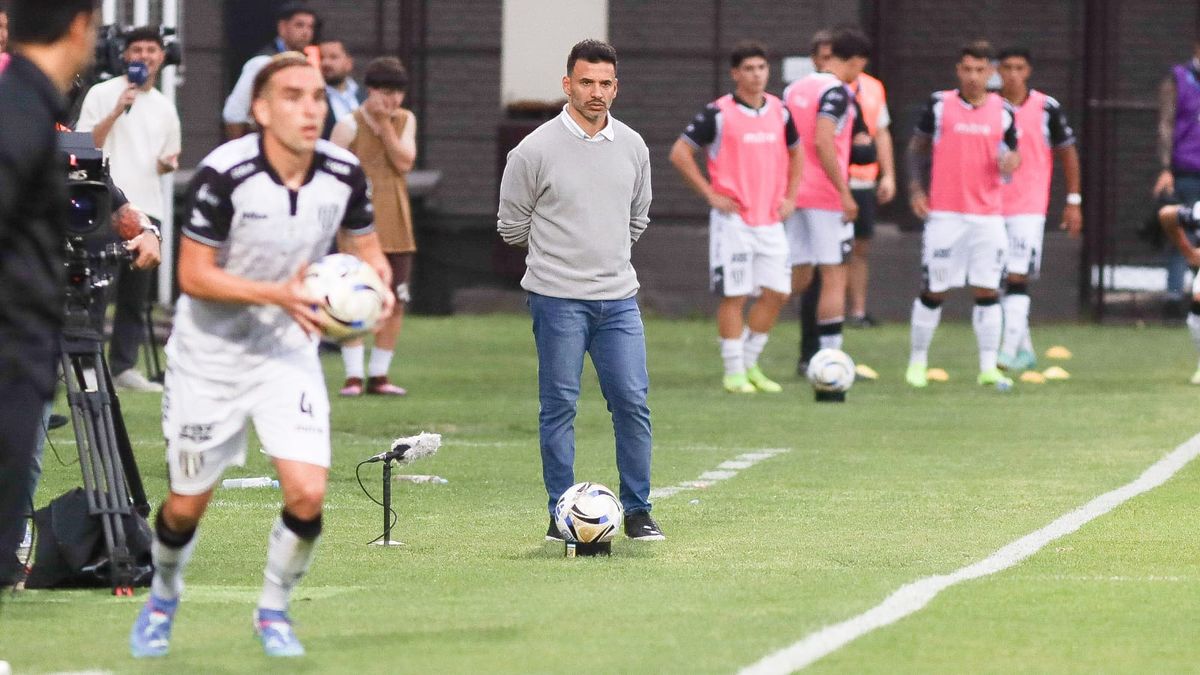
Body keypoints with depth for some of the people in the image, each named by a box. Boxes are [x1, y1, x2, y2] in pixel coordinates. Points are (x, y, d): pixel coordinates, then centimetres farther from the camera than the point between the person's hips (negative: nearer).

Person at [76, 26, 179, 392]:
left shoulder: (164, 107, 17)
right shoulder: (103, 94, 1)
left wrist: (168, 163, 1)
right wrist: (116, 111, -14)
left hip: (147, 207, 5)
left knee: (135, 296, 5)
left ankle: (124, 366, 9)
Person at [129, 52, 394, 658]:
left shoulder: (344, 173, -10)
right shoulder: (224, 174, -23)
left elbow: (368, 251, 6)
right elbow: (193, 274, -20)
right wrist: (280, 294, -31)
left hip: (288, 353, 3)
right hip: (209, 354, -2)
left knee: (307, 494, -14)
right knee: (187, 506, 7)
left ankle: (274, 610, 13)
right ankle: (163, 597, 40)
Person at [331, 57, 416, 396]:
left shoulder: (405, 120, 9)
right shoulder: (349, 125, -4)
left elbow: (404, 162, -4)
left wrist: (384, 124, -9)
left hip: (396, 227, 5)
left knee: (395, 302, 6)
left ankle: (378, 375, 14)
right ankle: (353, 375, -11)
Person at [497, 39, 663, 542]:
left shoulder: (633, 147, 8)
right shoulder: (535, 150, -6)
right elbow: (511, 225, 4)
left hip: (619, 298, 4)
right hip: (558, 298, -4)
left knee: (633, 402, -1)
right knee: (559, 406, -2)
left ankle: (637, 510, 9)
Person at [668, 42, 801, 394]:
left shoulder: (779, 111, 8)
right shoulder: (719, 113, -8)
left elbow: (795, 152, 24)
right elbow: (680, 153, -6)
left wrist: (790, 196, 12)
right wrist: (711, 195, -10)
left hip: (771, 220, 5)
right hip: (733, 219, -5)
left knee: (776, 293, 3)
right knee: (734, 296, -3)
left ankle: (750, 364, 17)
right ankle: (734, 372, 4)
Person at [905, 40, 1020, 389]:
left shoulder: (1003, 112, 5)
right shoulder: (939, 105, 0)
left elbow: (1013, 151, 15)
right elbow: (917, 147, 8)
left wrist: (1011, 162, -10)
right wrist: (915, 188, -3)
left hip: (988, 214, 2)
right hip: (944, 214, -2)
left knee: (987, 291, -2)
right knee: (934, 291, 3)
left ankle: (988, 367, 2)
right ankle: (917, 361, 17)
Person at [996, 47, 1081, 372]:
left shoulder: (1046, 108, -2)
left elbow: (1067, 152, 7)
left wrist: (1074, 201, 5)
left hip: (1029, 208, -4)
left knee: (1017, 278, -15)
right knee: (1001, 281, 9)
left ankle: (1010, 351, -19)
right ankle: (1025, 350, 22)